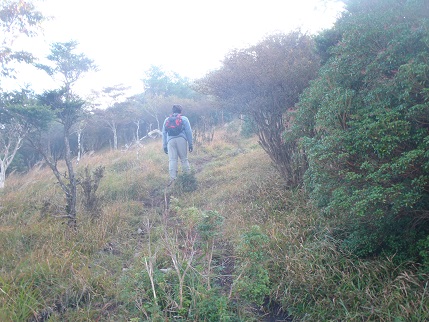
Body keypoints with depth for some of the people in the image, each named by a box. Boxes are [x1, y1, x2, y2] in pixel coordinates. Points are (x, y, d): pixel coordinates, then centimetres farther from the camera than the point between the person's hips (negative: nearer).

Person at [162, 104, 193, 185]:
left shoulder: (167, 119, 23)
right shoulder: (184, 119, 14)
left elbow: (164, 133, 19)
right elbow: (188, 131, 7)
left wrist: (164, 145, 19)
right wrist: (190, 144, 8)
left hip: (170, 140, 2)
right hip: (181, 139, -1)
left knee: (172, 159, -5)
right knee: (184, 159, 3)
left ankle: (172, 178, -15)